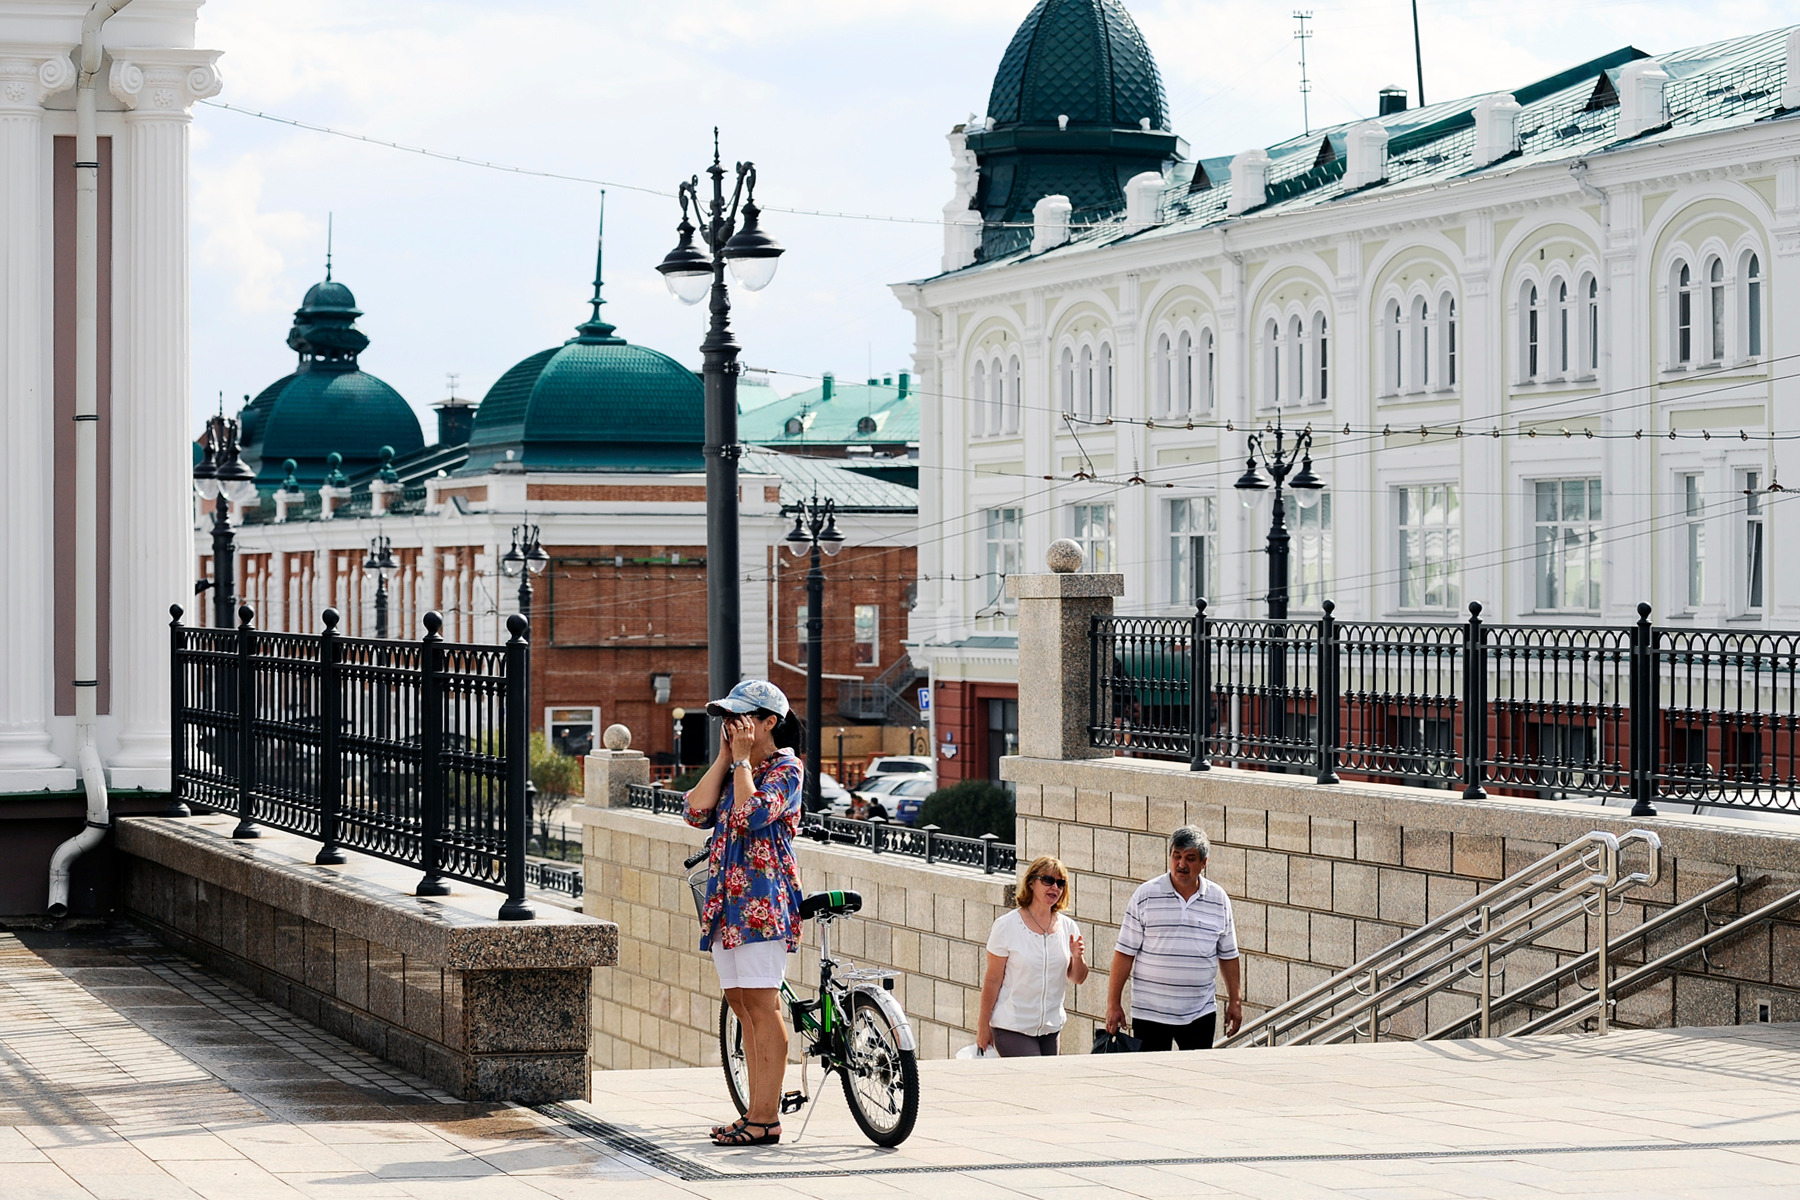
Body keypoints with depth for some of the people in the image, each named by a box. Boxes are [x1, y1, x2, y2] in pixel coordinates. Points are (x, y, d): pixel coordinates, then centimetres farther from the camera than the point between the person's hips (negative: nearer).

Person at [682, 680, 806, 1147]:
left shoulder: (784, 769, -5)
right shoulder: (734, 769, 19)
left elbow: (750, 815, -21)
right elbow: (698, 813, 5)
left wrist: (742, 758, -11)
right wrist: (725, 757, 4)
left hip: (762, 898, -9)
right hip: (726, 898, 9)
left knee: (762, 1005, -10)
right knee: (743, 1005, 8)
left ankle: (765, 1118, -11)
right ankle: (757, 1112, 11)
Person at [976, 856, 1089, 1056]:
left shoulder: (1068, 928, 5)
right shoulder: (1007, 926, -7)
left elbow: (1078, 979, 10)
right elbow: (993, 980, -5)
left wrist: (1077, 957, -11)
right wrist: (983, 1026, -4)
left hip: (1051, 1030, 5)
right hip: (1012, 1029, -5)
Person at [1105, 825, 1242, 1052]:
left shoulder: (1219, 900, 7)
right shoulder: (1145, 896, -2)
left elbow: (1228, 956, 14)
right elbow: (1125, 952, -2)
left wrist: (1235, 1001, 11)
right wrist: (1114, 1004, -4)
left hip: (1201, 1014, 2)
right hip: (1150, 1013, -2)